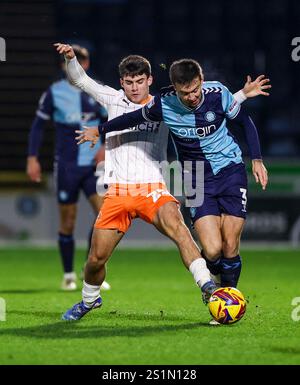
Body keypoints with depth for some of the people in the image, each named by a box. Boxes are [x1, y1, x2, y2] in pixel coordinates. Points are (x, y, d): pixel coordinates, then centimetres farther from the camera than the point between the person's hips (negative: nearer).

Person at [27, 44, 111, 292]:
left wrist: (106, 147, -4)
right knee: (67, 222, 3)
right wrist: (32, 158, -3)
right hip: (66, 166, -2)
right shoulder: (54, 93, -2)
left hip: (93, 164, 2)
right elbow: (38, 125, 3)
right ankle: (69, 275, 20)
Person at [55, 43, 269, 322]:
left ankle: (208, 287, -40)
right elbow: (80, 80, 17)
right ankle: (89, 299, 32)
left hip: (152, 189, -2)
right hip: (117, 192, 2)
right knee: (96, 259, 2)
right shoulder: (114, 100, 12)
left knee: (176, 226, -32)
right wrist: (70, 58, -2)